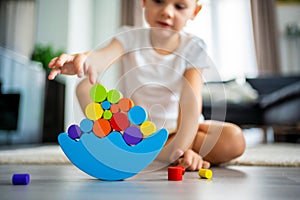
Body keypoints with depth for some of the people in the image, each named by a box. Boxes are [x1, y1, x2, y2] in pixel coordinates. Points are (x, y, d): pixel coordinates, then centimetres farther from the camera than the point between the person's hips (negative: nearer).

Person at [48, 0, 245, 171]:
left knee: (234, 140, -25)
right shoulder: (132, 38, -9)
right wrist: (83, 60, -55)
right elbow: (102, 56, -31)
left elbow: (190, 101, -22)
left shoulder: (192, 47, -11)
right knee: (86, 87, -15)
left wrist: (181, 147, -35)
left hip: (176, 126, 0)